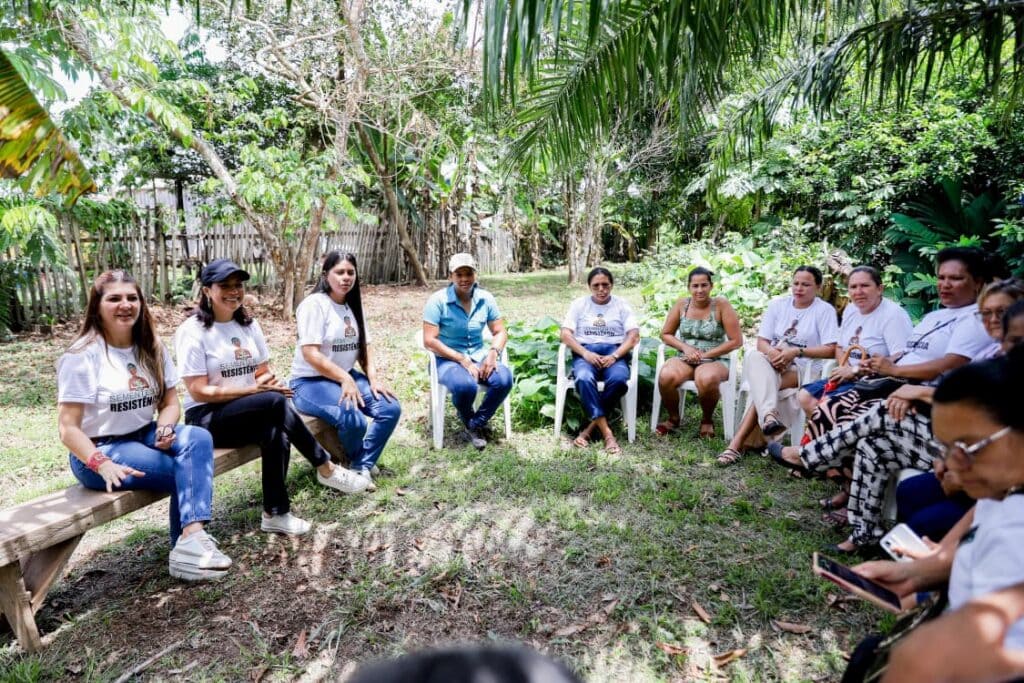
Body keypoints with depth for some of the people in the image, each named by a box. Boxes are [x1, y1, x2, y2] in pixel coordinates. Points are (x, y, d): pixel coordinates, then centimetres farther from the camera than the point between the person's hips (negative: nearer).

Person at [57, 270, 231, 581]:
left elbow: (170, 402, 7)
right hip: (100, 451, -5)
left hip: (144, 436, 6)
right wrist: (103, 466, -28)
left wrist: (165, 430, -15)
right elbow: (68, 429, -14)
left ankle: (192, 539, -28)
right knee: (190, 472, -24)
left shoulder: (151, 348, 6)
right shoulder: (82, 356, -12)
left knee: (198, 438, -26)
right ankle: (188, 547, -12)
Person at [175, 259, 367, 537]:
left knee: (276, 432, -28)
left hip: (252, 413, 6)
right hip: (207, 418, -6)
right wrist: (254, 389, -21)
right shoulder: (192, 331, -11)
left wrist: (268, 381, -13)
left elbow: (264, 371, 12)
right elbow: (198, 391, -15)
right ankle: (326, 468, -19)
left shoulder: (248, 324, 7)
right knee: (277, 402, -31)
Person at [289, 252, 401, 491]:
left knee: (391, 408, -13)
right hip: (310, 382, -7)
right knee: (353, 420, -31)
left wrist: (373, 378, -5)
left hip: (347, 376, 8)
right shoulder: (314, 304, -13)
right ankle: (358, 462, 3)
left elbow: (364, 346, 10)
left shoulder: (353, 306, 11)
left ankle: (361, 467, -4)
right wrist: (345, 379, -25)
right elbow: (310, 353, -21)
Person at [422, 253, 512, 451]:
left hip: (478, 357, 4)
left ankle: (476, 425, -3)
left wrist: (493, 352, -16)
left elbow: (500, 332, 7)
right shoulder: (438, 300, -11)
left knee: (504, 379, -26)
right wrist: (462, 360, -21)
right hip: (447, 359, -4)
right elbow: (429, 341, -16)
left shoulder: (485, 298, 2)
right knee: (465, 385, -36)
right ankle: (468, 422, 2)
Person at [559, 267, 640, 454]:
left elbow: (633, 336, 2)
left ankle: (590, 427, -20)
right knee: (584, 379, -36)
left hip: (614, 352, 0)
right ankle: (607, 433, -32)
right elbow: (565, 334, 3)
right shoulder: (579, 304, 13)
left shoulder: (622, 305, 12)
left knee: (618, 379, -35)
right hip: (585, 352, 0)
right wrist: (585, 353, -14)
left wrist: (615, 356, -16)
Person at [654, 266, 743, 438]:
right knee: (665, 377, -31)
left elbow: (736, 341, -7)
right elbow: (666, 334, 10)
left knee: (707, 379, -39)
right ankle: (673, 418, -1)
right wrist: (685, 347, -9)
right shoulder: (681, 304, 3)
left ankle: (707, 420, -6)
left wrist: (706, 354, -12)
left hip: (715, 360, -2)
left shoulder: (721, 305, -6)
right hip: (685, 358, 3)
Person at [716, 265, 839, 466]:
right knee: (754, 356, -33)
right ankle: (769, 414, -55)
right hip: (772, 365, 3)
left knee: (764, 384, -33)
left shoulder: (825, 310, 0)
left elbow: (830, 350, -9)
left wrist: (796, 352, -21)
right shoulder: (778, 304, 11)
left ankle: (738, 441, -35)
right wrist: (771, 352, -19)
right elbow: (761, 342, 6)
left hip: (804, 370, -3)